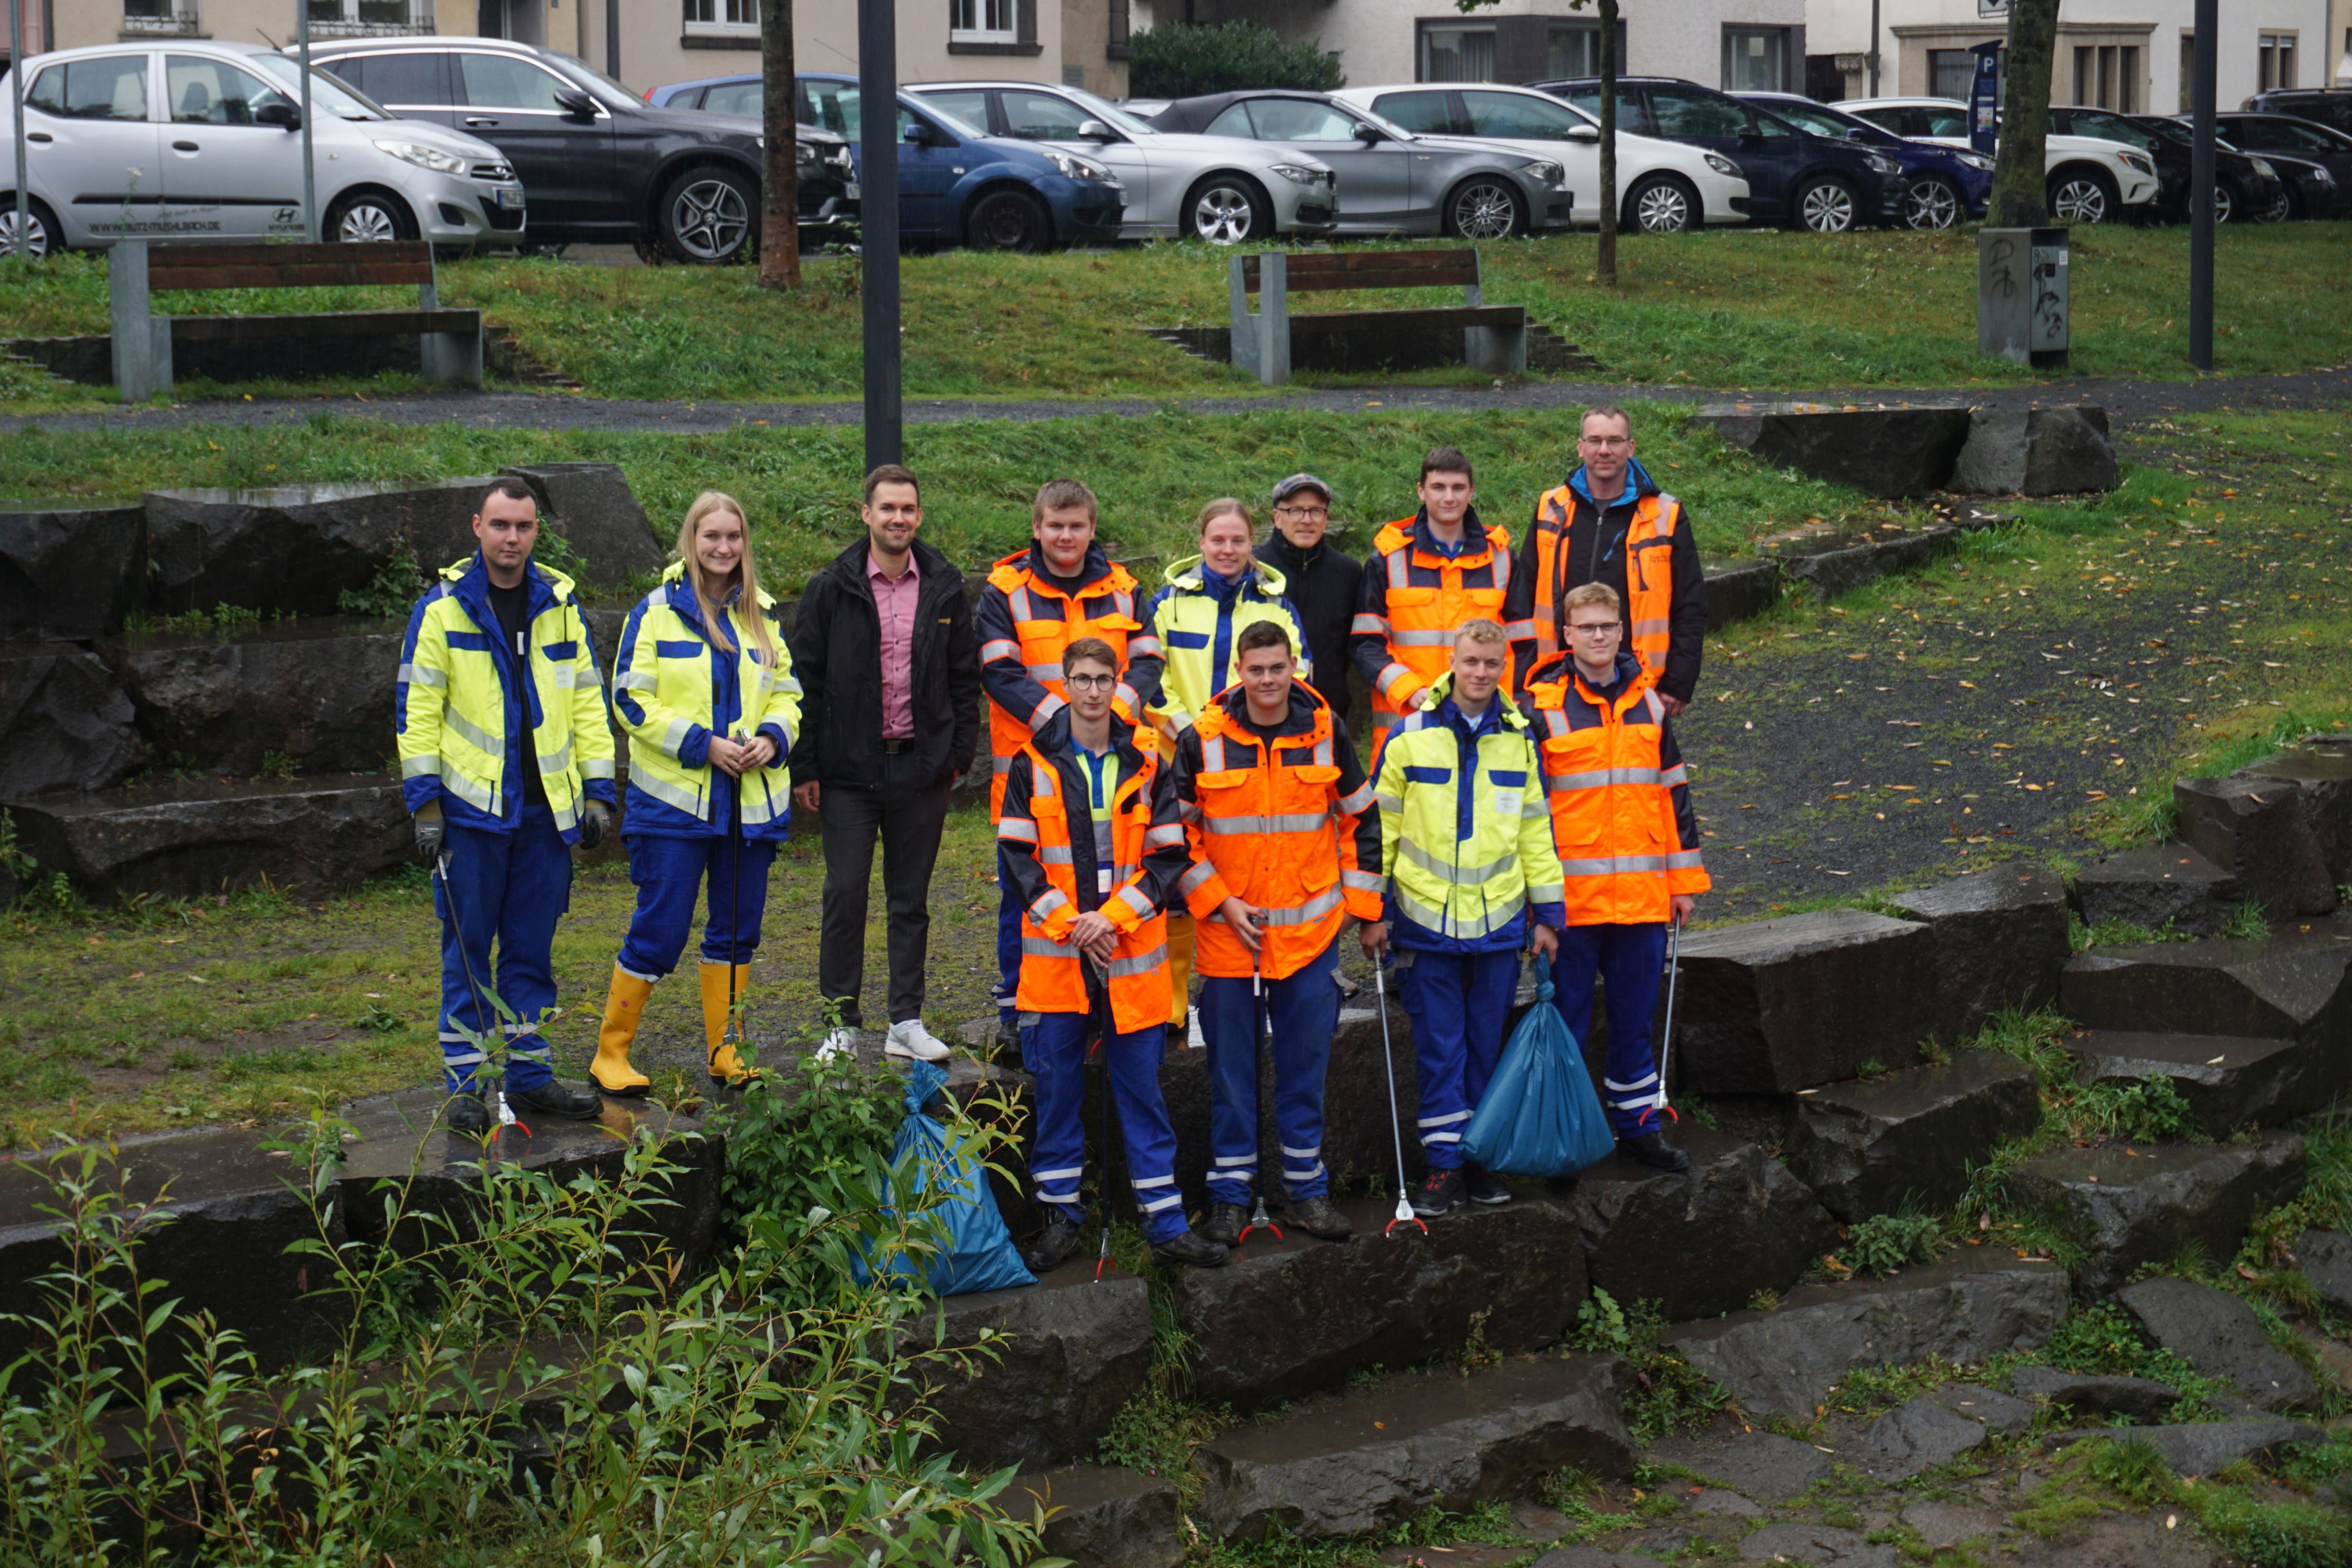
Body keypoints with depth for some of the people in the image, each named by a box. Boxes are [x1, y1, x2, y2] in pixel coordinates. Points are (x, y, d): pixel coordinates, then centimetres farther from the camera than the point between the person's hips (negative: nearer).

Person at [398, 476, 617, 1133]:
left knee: (533, 950, 9)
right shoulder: (443, 607, -1)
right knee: (467, 949, 1)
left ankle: (529, 1073, 18)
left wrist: (597, 792, 6)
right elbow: (417, 709, -2)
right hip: (471, 807, -3)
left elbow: (588, 703, 12)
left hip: (546, 809, 3)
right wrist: (425, 802, -8)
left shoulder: (560, 605, 9)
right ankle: (467, 1084, 7)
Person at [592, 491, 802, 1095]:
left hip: (752, 800, 5)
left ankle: (724, 1051, 22)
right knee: (660, 930, -4)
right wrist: (701, 744, -15)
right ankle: (611, 1054, 9)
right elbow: (632, 700, -7)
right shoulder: (656, 612, -3)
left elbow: (787, 690, 17)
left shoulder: (761, 614, 11)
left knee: (738, 928, 9)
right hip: (674, 799, -5)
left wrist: (773, 736, -5)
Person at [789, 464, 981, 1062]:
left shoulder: (944, 588, 5)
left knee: (912, 900, 9)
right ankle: (842, 1024, 8)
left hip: (921, 767, 2)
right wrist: (804, 766, -4)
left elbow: (965, 677, 11)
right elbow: (804, 680, 0)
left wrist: (960, 754, 4)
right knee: (845, 895, 0)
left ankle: (906, 1022, 16)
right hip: (849, 768, -2)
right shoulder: (833, 589, -2)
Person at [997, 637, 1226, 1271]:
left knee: (1141, 1085, 5)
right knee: (1056, 1087, 5)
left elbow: (1169, 856, 1)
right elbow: (1016, 855, -1)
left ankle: (1166, 1222, 10)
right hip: (1054, 955, 0)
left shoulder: (1145, 762, 3)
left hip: (1132, 953, 0)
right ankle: (1061, 1216, 16)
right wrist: (1066, 922, -12)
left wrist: (1112, 917, -11)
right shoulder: (1035, 762, 2)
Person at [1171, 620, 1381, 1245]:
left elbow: (1360, 819, 11)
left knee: (1306, 1061, 7)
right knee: (1231, 1066, 5)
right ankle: (1230, 1193, 14)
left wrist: (1362, 902, 7)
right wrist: (1219, 903, -7)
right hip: (1229, 931, -1)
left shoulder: (1326, 732, 0)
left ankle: (1307, 1187, 18)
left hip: (1310, 928, 1)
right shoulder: (1202, 740, -6)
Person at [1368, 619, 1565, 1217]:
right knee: (1439, 1046, 1)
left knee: (1487, 1044, 9)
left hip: (1500, 921, 2)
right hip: (1426, 920, -2)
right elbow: (1379, 828, 2)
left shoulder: (1519, 739, 5)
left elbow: (1536, 830, 12)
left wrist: (1547, 911, 11)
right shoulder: (1410, 737, -3)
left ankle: (1483, 1159, 19)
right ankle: (1444, 1166, 8)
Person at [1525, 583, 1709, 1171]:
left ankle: (1638, 1122, 25)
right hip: (1571, 895, -4)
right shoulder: (1542, 709, -4)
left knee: (1635, 1016, 13)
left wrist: (1684, 879, 12)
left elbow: (1673, 792, 14)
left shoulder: (1648, 701, 9)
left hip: (1642, 894, 4)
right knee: (1566, 1018, 4)